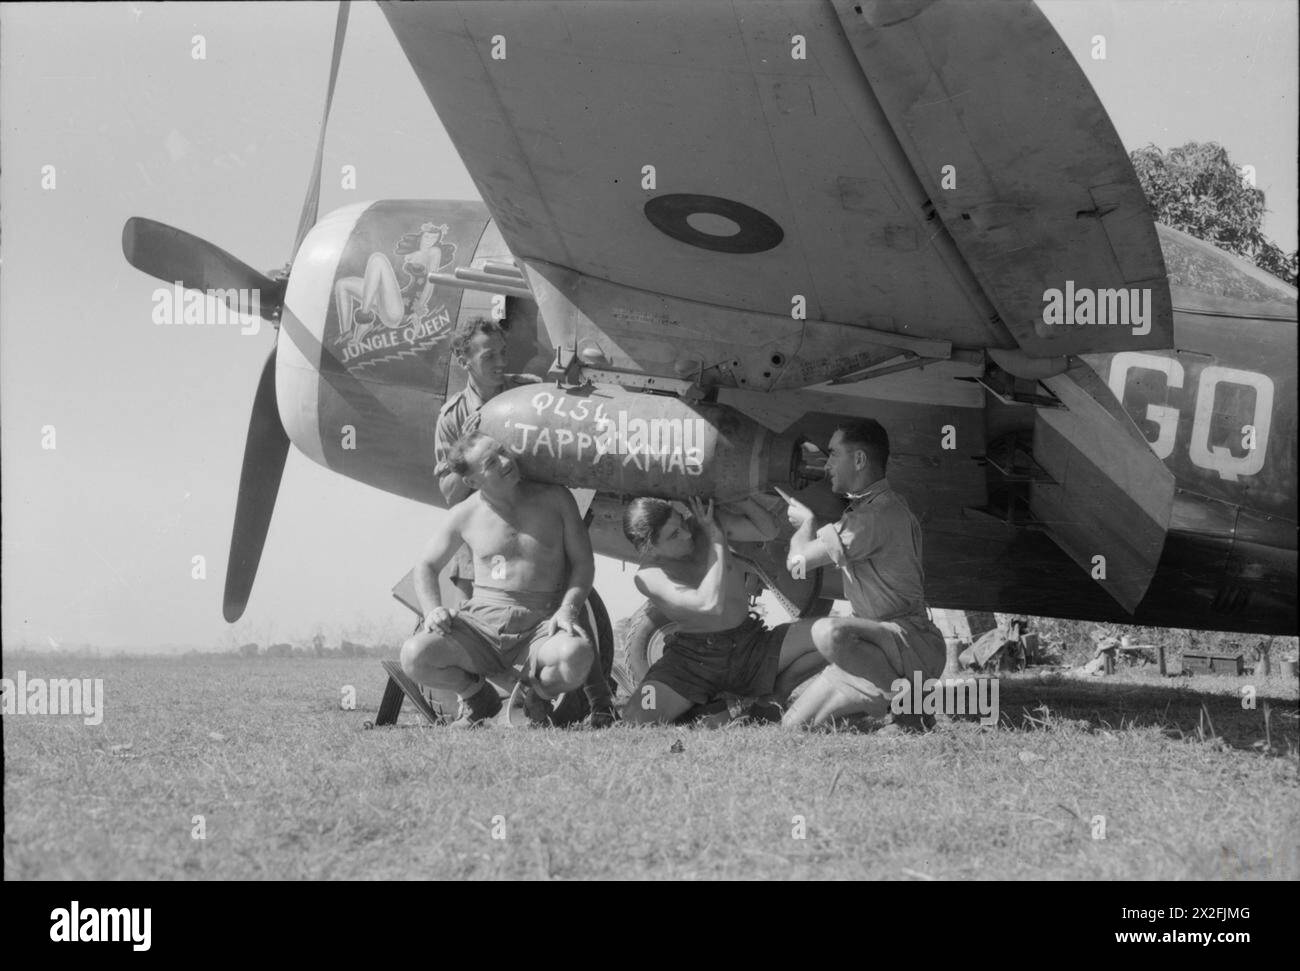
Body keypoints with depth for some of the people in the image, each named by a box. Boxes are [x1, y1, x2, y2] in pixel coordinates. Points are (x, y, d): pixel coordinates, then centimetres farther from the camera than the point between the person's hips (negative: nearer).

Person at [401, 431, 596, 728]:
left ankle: (532, 693, 2)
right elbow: (426, 567, 14)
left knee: (577, 656, -36)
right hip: (482, 621, 1)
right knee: (414, 656, -26)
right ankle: (477, 697, 7)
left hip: (541, 627, -1)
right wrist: (434, 611, -7)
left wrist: (568, 609, -14)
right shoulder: (466, 514, 4)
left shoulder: (555, 499, 2)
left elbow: (583, 563, 5)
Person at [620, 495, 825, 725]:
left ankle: (773, 695, 7)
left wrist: (741, 500, -10)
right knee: (635, 720, -29)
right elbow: (710, 605, -30)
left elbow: (768, 532, 11)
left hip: (749, 645, 4)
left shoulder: (708, 522, -2)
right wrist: (716, 538, -21)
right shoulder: (648, 576, -16)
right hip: (693, 659, -4)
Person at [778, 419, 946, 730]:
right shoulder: (864, 507, 12)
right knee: (793, 725, -1)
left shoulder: (879, 514, -20)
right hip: (879, 640, 9)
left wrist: (806, 522, 3)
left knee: (829, 632, -37)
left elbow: (798, 561, -15)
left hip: (912, 643, -9)